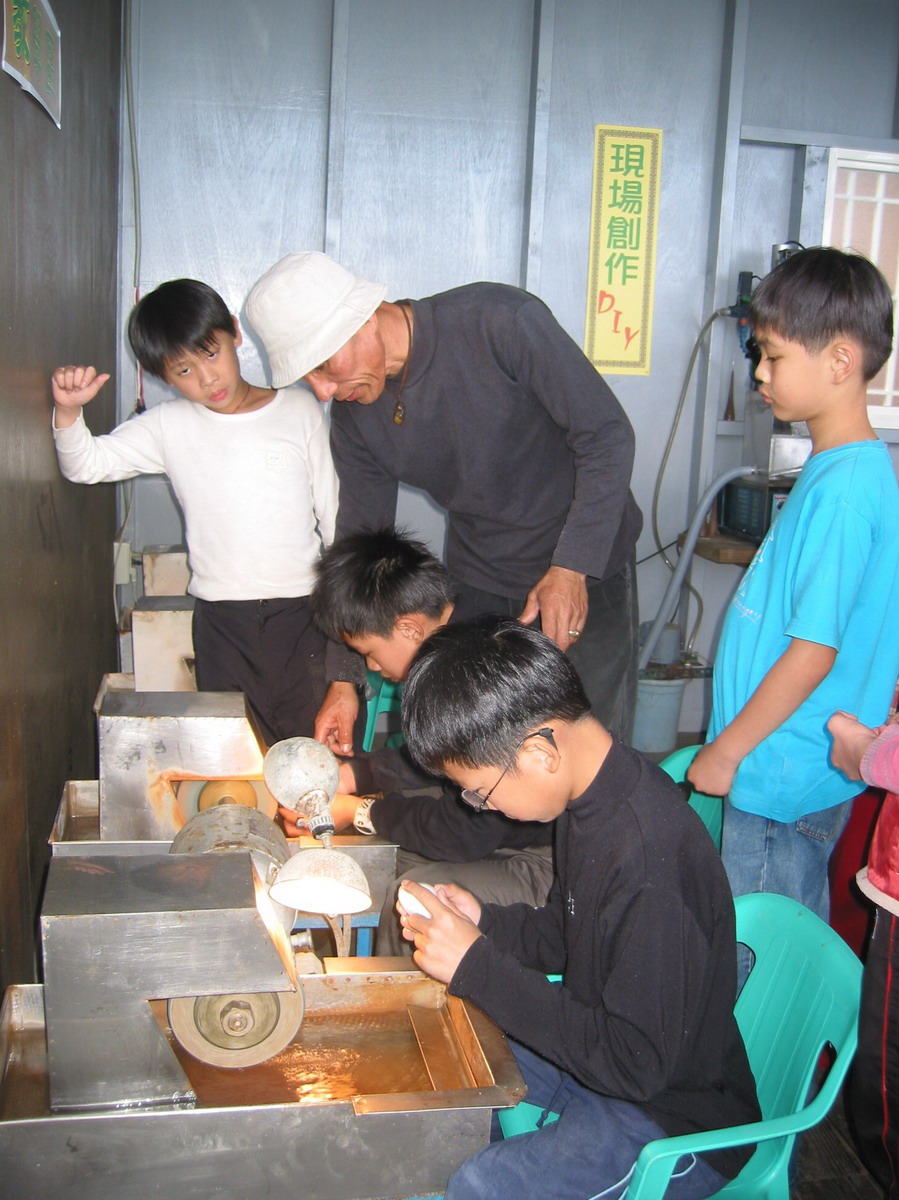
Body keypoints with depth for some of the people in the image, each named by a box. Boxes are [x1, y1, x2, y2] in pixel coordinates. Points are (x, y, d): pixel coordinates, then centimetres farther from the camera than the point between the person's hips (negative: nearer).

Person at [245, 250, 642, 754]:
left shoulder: (499, 321, -23)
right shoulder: (353, 416, -6)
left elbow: (608, 435, -18)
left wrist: (573, 566, -24)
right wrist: (345, 678, 0)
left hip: (587, 566, -4)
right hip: (478, 581, 4)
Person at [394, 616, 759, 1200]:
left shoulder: (651, 860, -33)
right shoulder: (592, 795, -5)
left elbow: (635, 1064, -27)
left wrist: (476, 967, -26)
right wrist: (484, 921, -8)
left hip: (675, 1124, -9)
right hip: (593, 1045, 9)